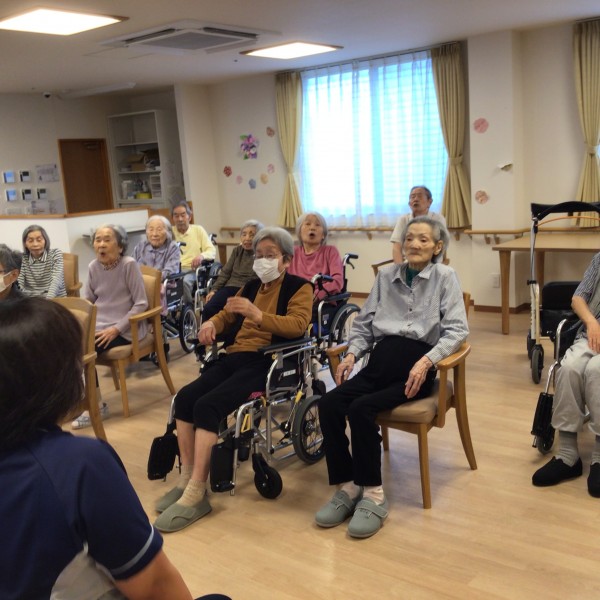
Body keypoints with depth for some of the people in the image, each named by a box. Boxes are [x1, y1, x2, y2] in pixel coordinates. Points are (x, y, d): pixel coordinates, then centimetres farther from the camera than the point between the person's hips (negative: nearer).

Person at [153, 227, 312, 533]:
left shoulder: (299, 287, 4)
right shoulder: (251, 286, 24)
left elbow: (297, 325, -13)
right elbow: (226, 314, 30)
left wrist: (258, 315, -28)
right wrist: (211, 323, 5)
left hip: (268, 362, -7)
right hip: (235, 356, 7)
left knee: (207, 405, -27)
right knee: (185, 397, -17)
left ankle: (197, 494, -22)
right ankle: (186, 478, -9)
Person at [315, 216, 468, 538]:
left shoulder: (444, 276, 4)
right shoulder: (386, 275, 17)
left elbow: (457, 330, -6)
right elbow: (364, 322, 18)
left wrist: (426, 361, -21)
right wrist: (352, 353, 0)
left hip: (416, 366, -4)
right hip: (381, 360, 5)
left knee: (361, 409, -29)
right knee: (329, 404, -21)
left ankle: (373, 495, -14)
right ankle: (347, 487, -9)